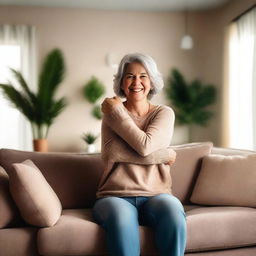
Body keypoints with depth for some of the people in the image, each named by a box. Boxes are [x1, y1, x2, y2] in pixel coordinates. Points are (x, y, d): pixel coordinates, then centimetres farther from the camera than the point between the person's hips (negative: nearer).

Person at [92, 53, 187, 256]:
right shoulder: (111, 115, 8)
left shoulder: (164, 113, 7)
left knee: (174, 213, -32)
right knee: (122, 218, -34)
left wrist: (116, 112, -3)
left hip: (155, 195, 1)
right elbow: (112, 154, -10)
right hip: (115, 196, 0)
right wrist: (164, 155, -7)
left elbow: (145, 146, -12)